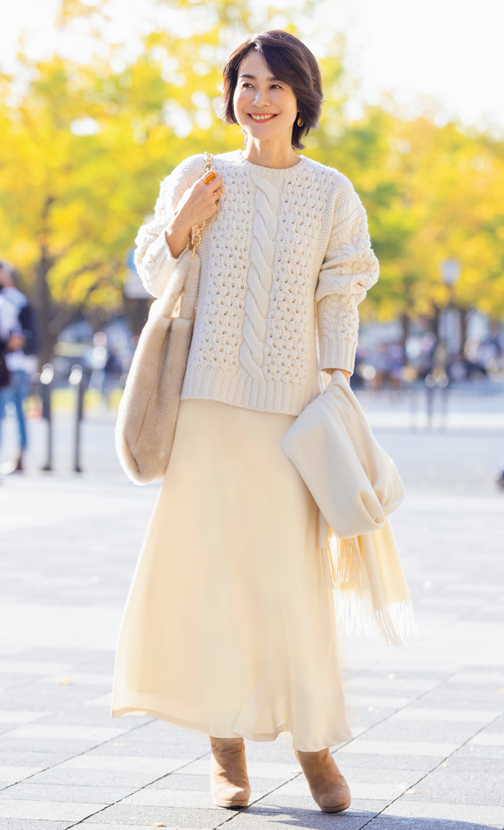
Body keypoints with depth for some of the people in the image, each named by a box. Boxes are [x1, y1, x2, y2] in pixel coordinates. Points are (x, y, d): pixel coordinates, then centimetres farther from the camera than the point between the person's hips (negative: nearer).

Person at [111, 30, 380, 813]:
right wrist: (181, 223, -5)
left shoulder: (330, 193, 5)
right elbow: (154, 278, 13)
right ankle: (226, 743, 9)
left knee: (296, 570, -4)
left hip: (292, 404, -1)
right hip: (210, 398, 1)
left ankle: (314, 739, 9)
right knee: (207, 562, -1)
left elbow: (340, 302, 4)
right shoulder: (200, 178, 8)